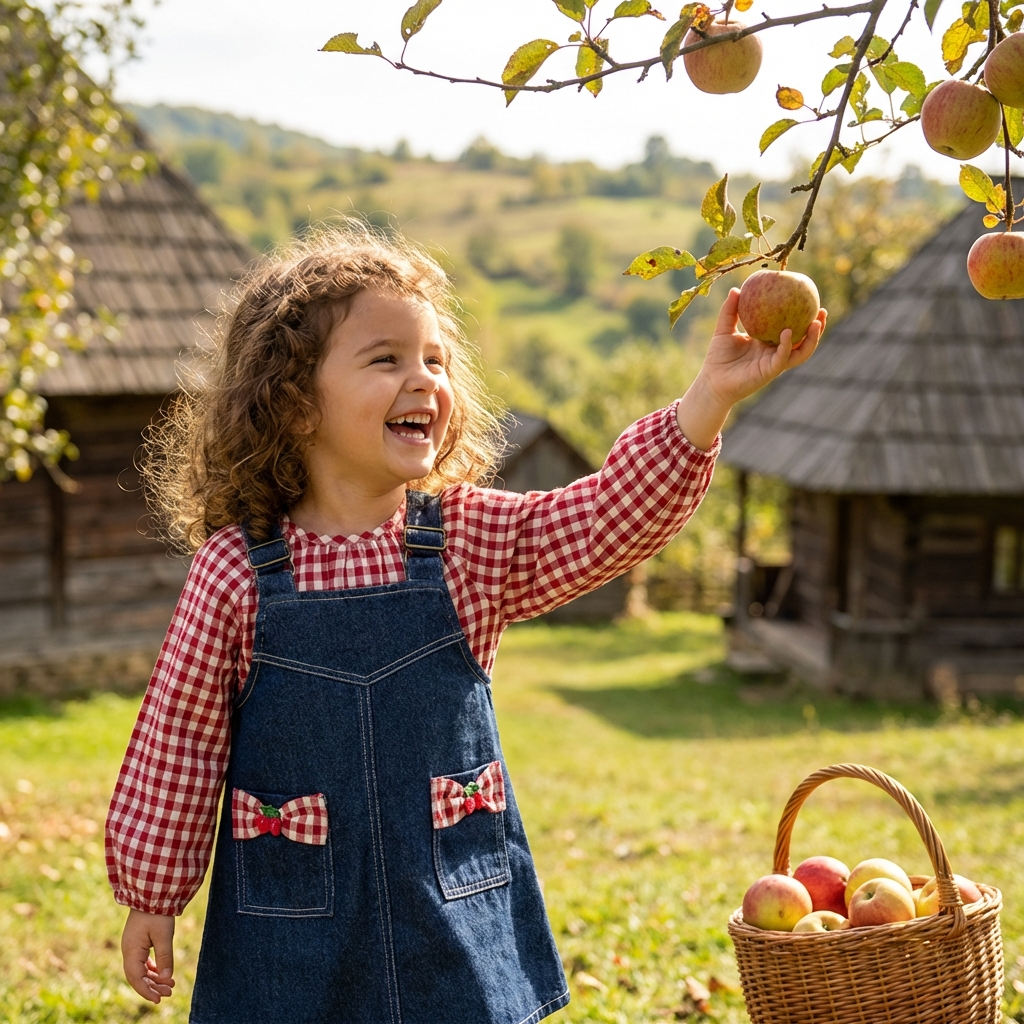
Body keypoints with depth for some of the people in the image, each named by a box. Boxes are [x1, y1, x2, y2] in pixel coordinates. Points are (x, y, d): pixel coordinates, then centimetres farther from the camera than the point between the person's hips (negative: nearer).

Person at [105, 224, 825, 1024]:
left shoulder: (475, 540, -3)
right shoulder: (237, 569, -8)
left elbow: (616, 516, -14)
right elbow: (179, 737, -1)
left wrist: (711, 396, -27)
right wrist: (153, 896, 4)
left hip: (459, 919, 2)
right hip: (291, 929, -2)